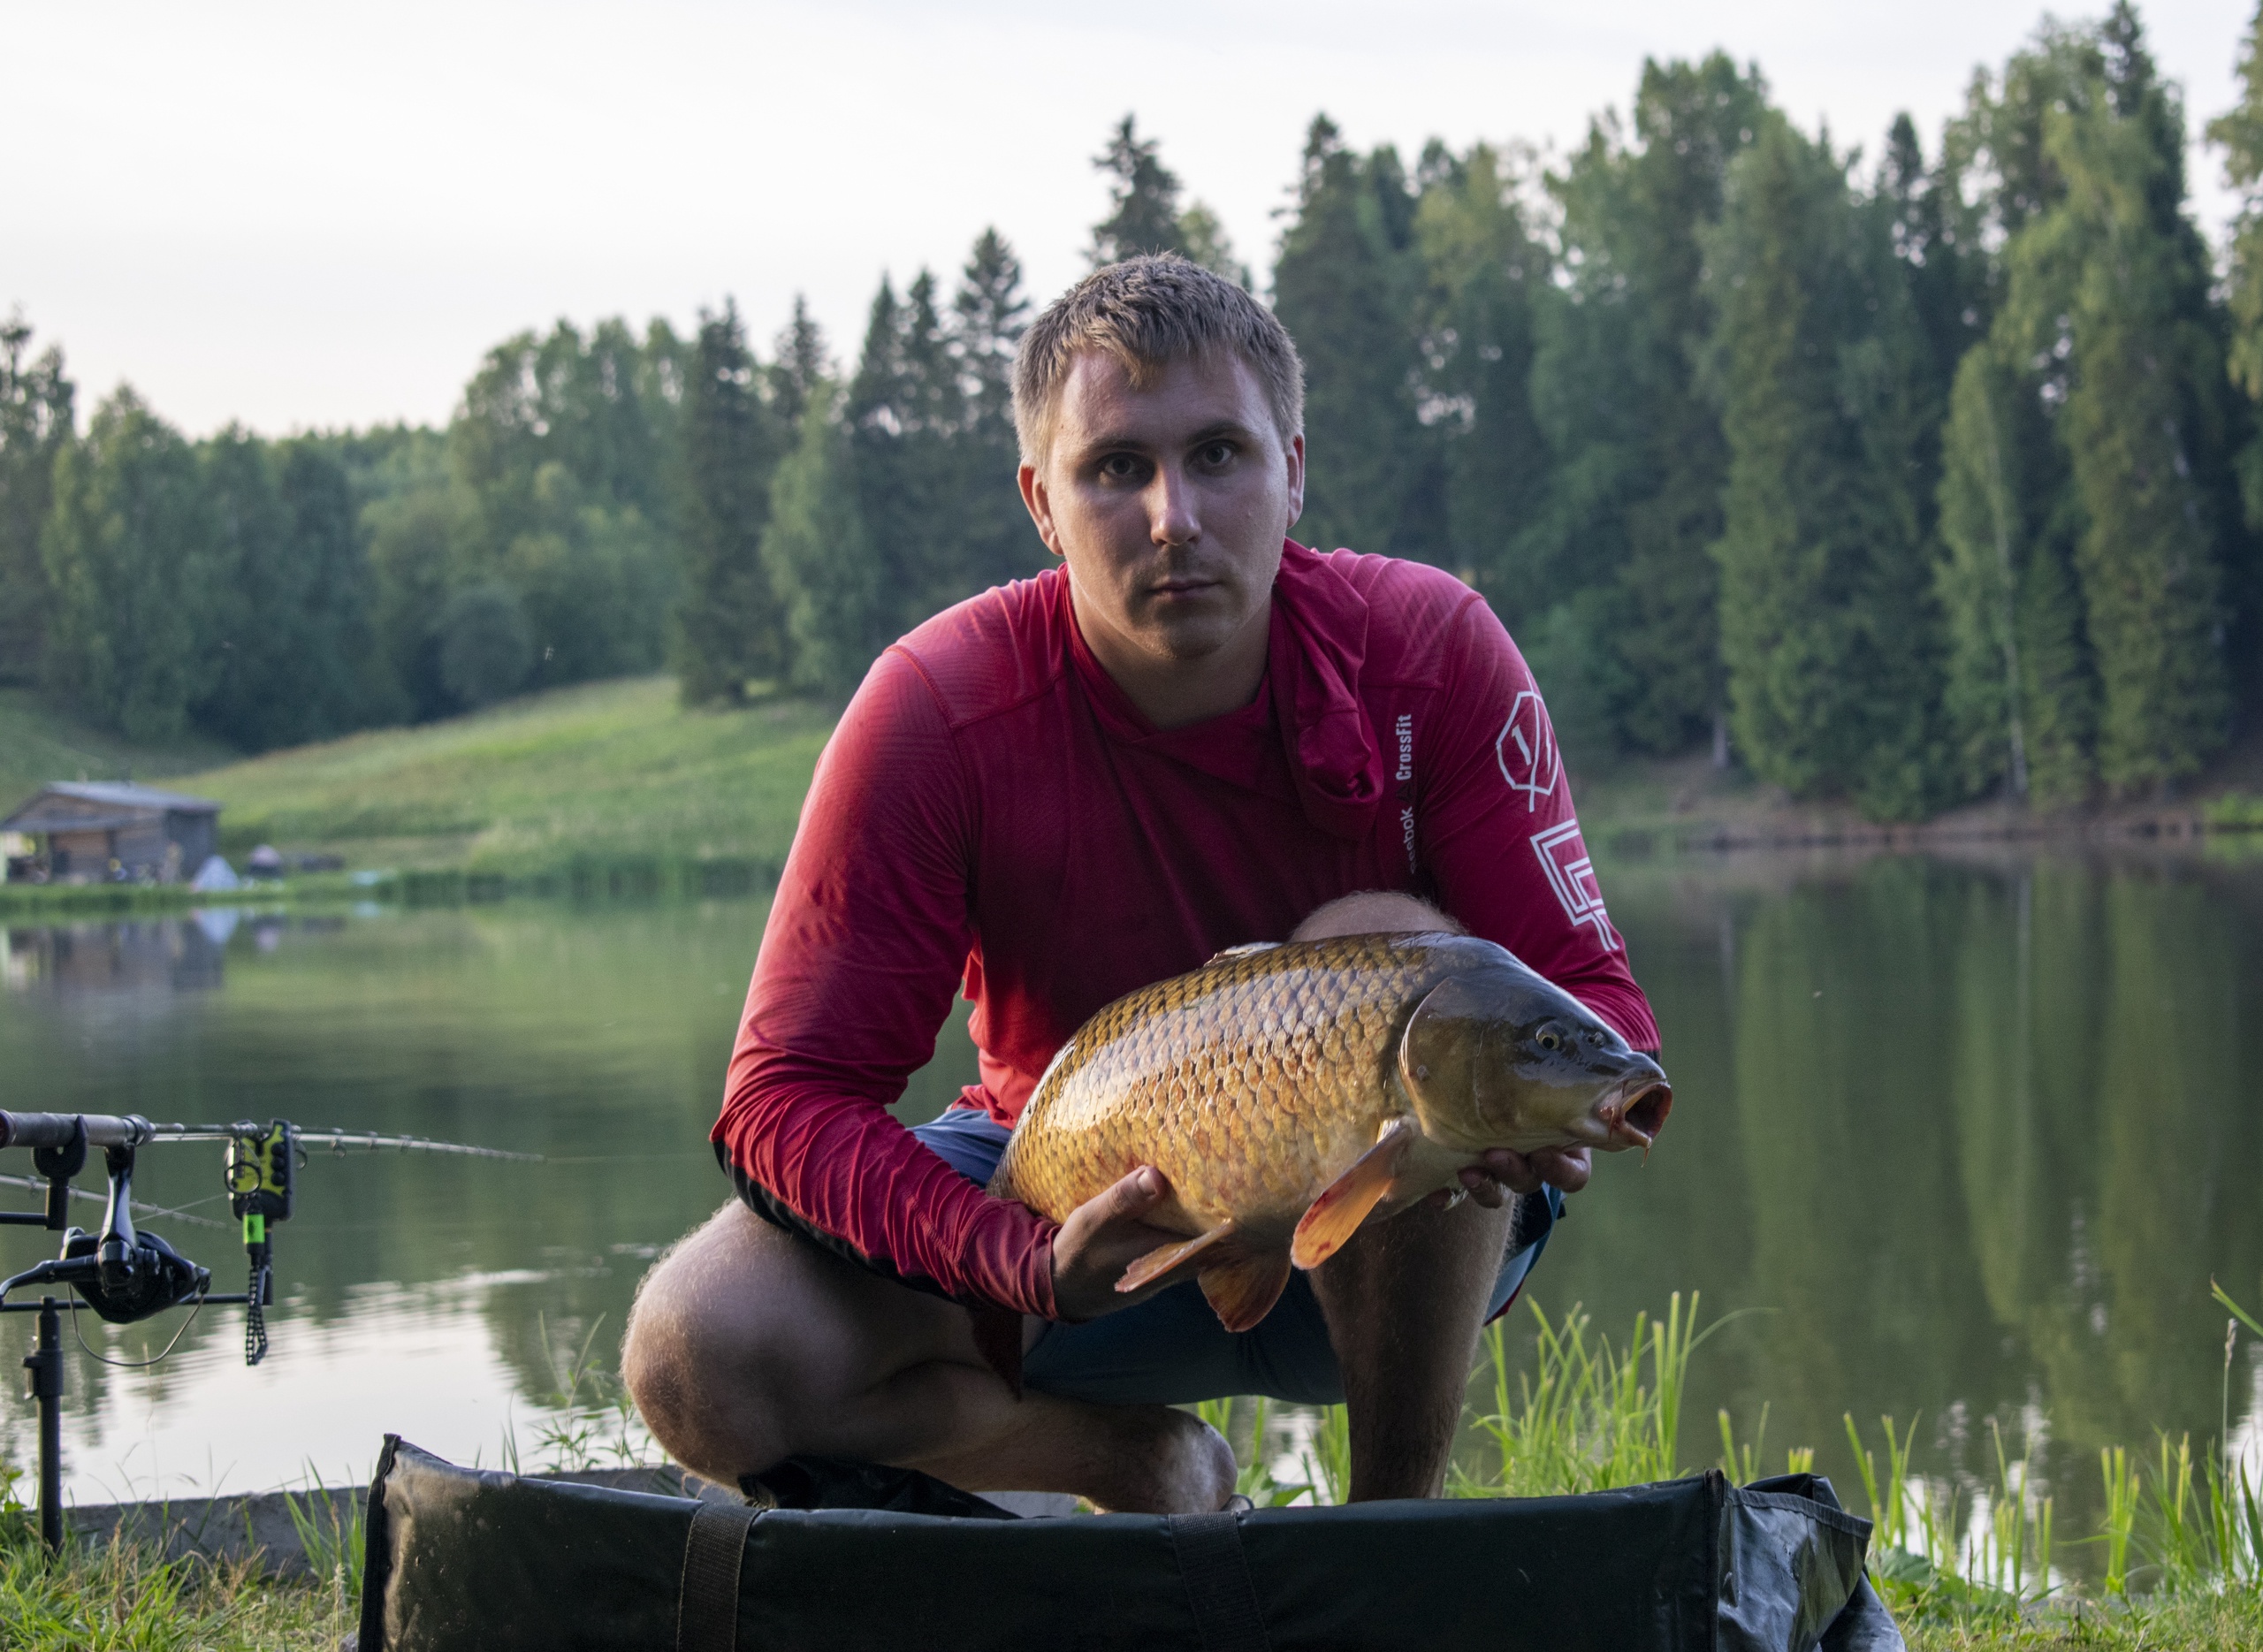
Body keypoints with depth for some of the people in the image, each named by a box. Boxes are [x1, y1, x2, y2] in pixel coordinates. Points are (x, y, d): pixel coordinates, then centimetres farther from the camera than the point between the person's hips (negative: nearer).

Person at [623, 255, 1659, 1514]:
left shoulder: (1429, 651, -18)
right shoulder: (937, 709, -20)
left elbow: (1599, 997, -16)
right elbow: (789, 1097, -21)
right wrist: (1035, 1264, -40)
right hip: (1084, 1199, 1)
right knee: (702, 1361, -24)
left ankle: (1403, 1507, -15)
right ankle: (1149, 1468, 2)